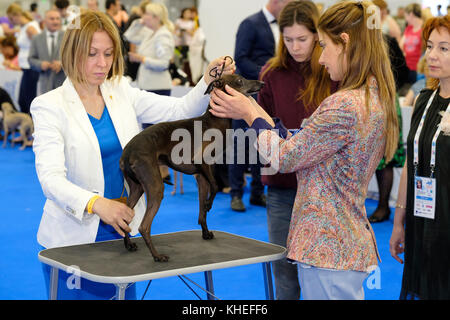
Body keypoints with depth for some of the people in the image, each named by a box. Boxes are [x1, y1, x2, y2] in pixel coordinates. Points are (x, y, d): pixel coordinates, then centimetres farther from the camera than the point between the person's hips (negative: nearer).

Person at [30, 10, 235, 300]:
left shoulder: (122, 93, 4)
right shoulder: (50, 106, -11)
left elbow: (180, 111, -2)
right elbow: (50, 177, -22)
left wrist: (208, 82, -21)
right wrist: (96, 203, -39)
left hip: (122, 231, 5)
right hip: (74, 237, -4)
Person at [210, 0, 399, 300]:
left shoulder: (344, 106, -23)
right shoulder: (376, 99, 8)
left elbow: (283, 157, -13)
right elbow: (301, 148, 11)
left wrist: (250, 113, 1)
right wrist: (257, 113, 10)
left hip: (327, 247, -9)